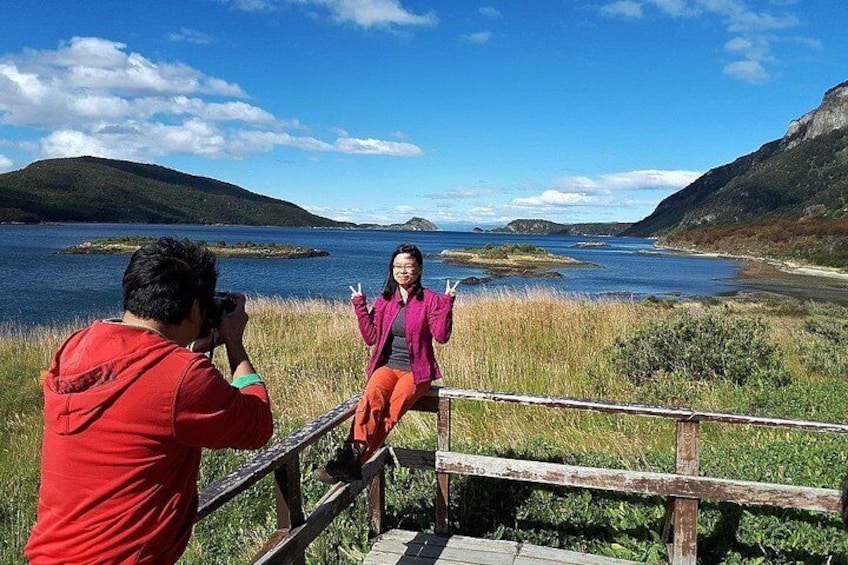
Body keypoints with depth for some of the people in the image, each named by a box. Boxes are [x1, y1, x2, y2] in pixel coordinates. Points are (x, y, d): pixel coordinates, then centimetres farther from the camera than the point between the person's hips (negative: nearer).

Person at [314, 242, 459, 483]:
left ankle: (352, 459, -31)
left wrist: (447, 304, -18)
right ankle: (350, 462, -39)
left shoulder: (429, 300, 0)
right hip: (387, 366, 3)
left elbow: (441, 336, -9)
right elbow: (370, 337, 9)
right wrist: (360, 307, 3)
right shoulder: (384, 301, 12)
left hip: (416, 370, -2)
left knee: (391, 409, -30)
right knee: (372, 398, -30)